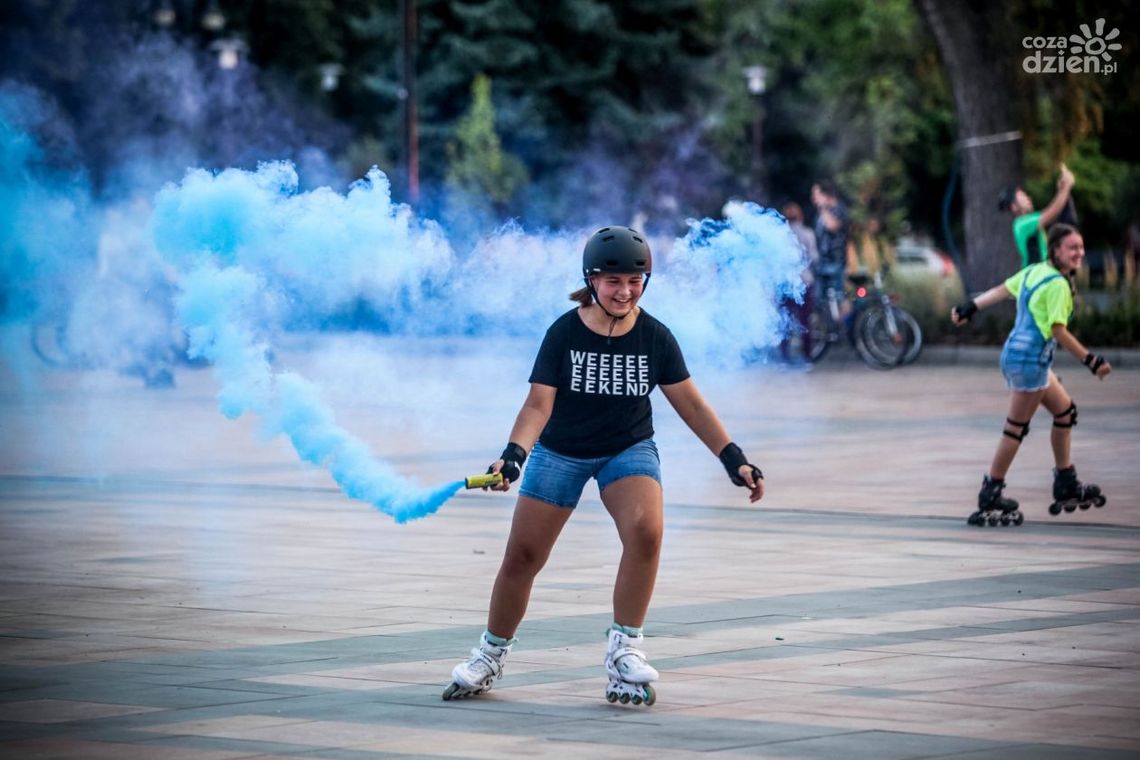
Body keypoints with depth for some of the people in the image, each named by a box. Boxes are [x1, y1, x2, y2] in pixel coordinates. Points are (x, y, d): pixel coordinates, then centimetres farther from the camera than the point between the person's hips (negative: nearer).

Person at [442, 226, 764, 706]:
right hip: (560, 452, 0)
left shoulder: (655, 337, -11)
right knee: (522, 555, 2)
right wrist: (515, 453, -34)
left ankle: (624, 647, -12)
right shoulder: (565, 332, -15)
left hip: (629, 449, 0)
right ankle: (491, 654, 26)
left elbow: (691, 404, -5)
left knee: (645, 530, -27)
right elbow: (539, 403, -18)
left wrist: (734, 459, -11)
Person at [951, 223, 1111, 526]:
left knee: (1065, 411, 19)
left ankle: (1066, 485, 26)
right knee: (1016, 429, -3)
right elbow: (1058, 331, -22)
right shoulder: (1058, 285, -18)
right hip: (1030, 360, -10)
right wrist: (1092, 361, -18)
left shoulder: (1034, 271, 8)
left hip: (1017, 352, 10)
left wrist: (970, 307, 23)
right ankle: (989, 498, 2)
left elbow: (1001, 290, 15)